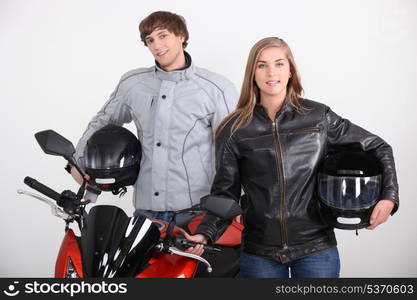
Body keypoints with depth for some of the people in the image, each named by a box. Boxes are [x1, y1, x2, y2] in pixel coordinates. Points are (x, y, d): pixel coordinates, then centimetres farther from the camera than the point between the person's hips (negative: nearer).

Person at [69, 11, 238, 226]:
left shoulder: (218, 89, -1)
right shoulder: (132, 83, 10)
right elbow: (102, 121, 25)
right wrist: (80, 160, 15)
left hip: (195, 209, -3)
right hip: (145, 208, 3)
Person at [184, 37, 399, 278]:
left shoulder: (318, 117, 0)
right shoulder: (234, 130, 0)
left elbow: (377, 148, 8)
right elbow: (225, 193, 2)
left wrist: (389, 196, -5)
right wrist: (205, 234, -13)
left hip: (317, 249, 0)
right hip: (259, 254, 0)